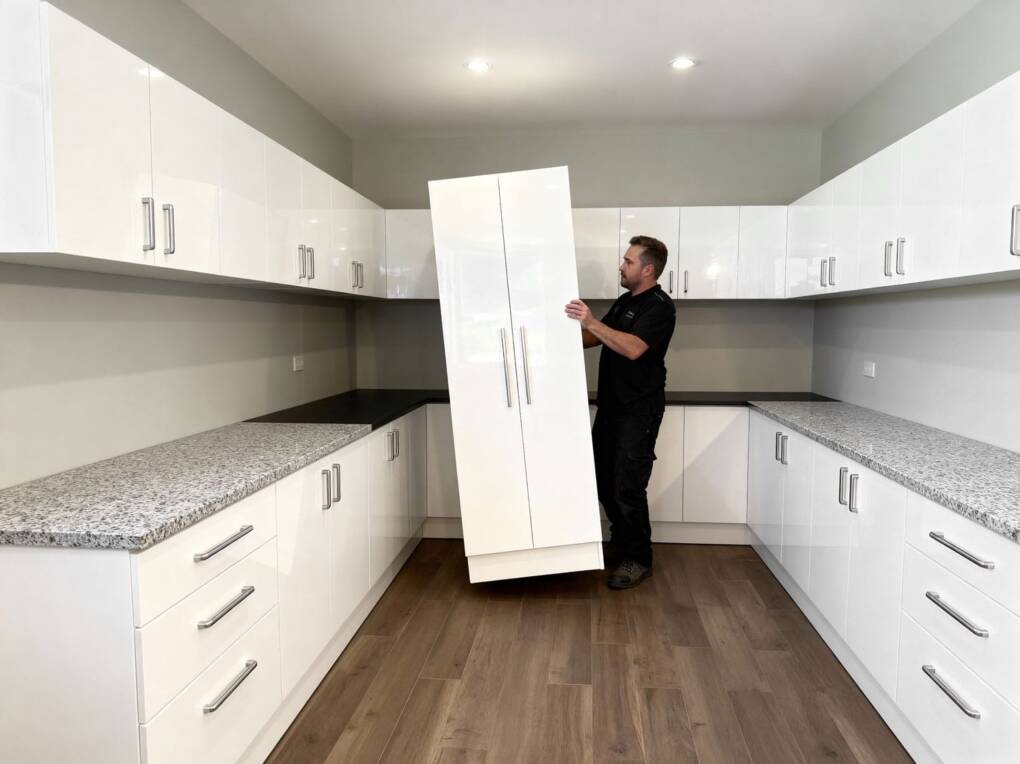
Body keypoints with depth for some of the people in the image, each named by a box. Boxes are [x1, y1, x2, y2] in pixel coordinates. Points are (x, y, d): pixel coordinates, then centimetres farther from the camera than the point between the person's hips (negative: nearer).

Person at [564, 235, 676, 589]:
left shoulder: (660, 307, -14)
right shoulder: (625, 301, 15)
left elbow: (633, 348, -29)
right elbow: (593, 339, 21)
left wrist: (591, 322, -35)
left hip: (639, 412, -9)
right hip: (610, 407, 9)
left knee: (628, 488, -6)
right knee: (605, 481, 14)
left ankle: (638, 559, 10)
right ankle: (619, 542, 31)